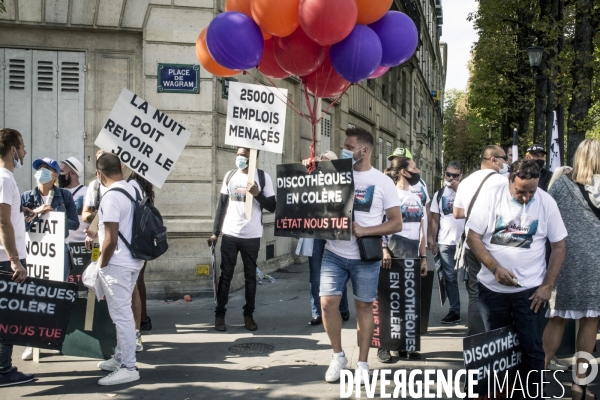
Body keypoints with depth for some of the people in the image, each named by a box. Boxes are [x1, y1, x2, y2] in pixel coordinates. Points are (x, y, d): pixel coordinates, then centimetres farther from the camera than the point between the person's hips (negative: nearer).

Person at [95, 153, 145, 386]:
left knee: (121, 315, -3)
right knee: (122, 312, 18)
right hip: (133, 261, 10)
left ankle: (128, 368, 2)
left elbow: (111, 240, -22)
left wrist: (101, 264, -8)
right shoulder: (132, 189, 8)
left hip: (117, 264, -10)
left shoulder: (111, 196, -20)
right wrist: (99, 234, 29)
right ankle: (120, 358, 29)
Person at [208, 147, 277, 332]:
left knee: (250, 276, 7)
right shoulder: (230, 176, 6)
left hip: (252, 236, -2)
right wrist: (215, 232, 5)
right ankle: (220, 314, 8)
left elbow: (272, 207, -3)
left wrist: (257, 194, -20)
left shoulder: (263, 177, -3)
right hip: (229, 234, 2)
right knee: (226, 275, 3)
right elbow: (222, 204, 9)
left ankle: (248, 315, 14)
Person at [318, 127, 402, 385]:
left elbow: (396, 223, -3)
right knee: (328, 303, -3)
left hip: (365, 256, -2)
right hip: (334, 253, 2)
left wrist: (364, 230, -17)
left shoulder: (382, 182, -2)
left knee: (364, 307, 7)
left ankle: (362, 364, 19)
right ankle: (338, 356, 18)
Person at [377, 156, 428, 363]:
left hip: (412, 256, 7)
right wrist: (384, 249, -23)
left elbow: (421, 230, 17)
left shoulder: (416, 198, 18)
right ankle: (384, 346, 4)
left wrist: (423, 257, 12)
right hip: (394, 254, -7)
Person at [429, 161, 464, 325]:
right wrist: (432, 241, 4)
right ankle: (454, 311, 14)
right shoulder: (439, 194, 9)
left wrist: (458, 190, -13)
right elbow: (435, 220, 9)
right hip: (445, 243, 3)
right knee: (450, 278, 7)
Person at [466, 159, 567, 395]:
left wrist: (547, 286, -4)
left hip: (530, 289, 0)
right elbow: (473, 237, -6)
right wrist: (495, 268, -17)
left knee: (531, 348, 3)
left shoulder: (546, 202, -6)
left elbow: (559, 246, 1)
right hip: (492, 288, 1)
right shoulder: (491, 197, -8)